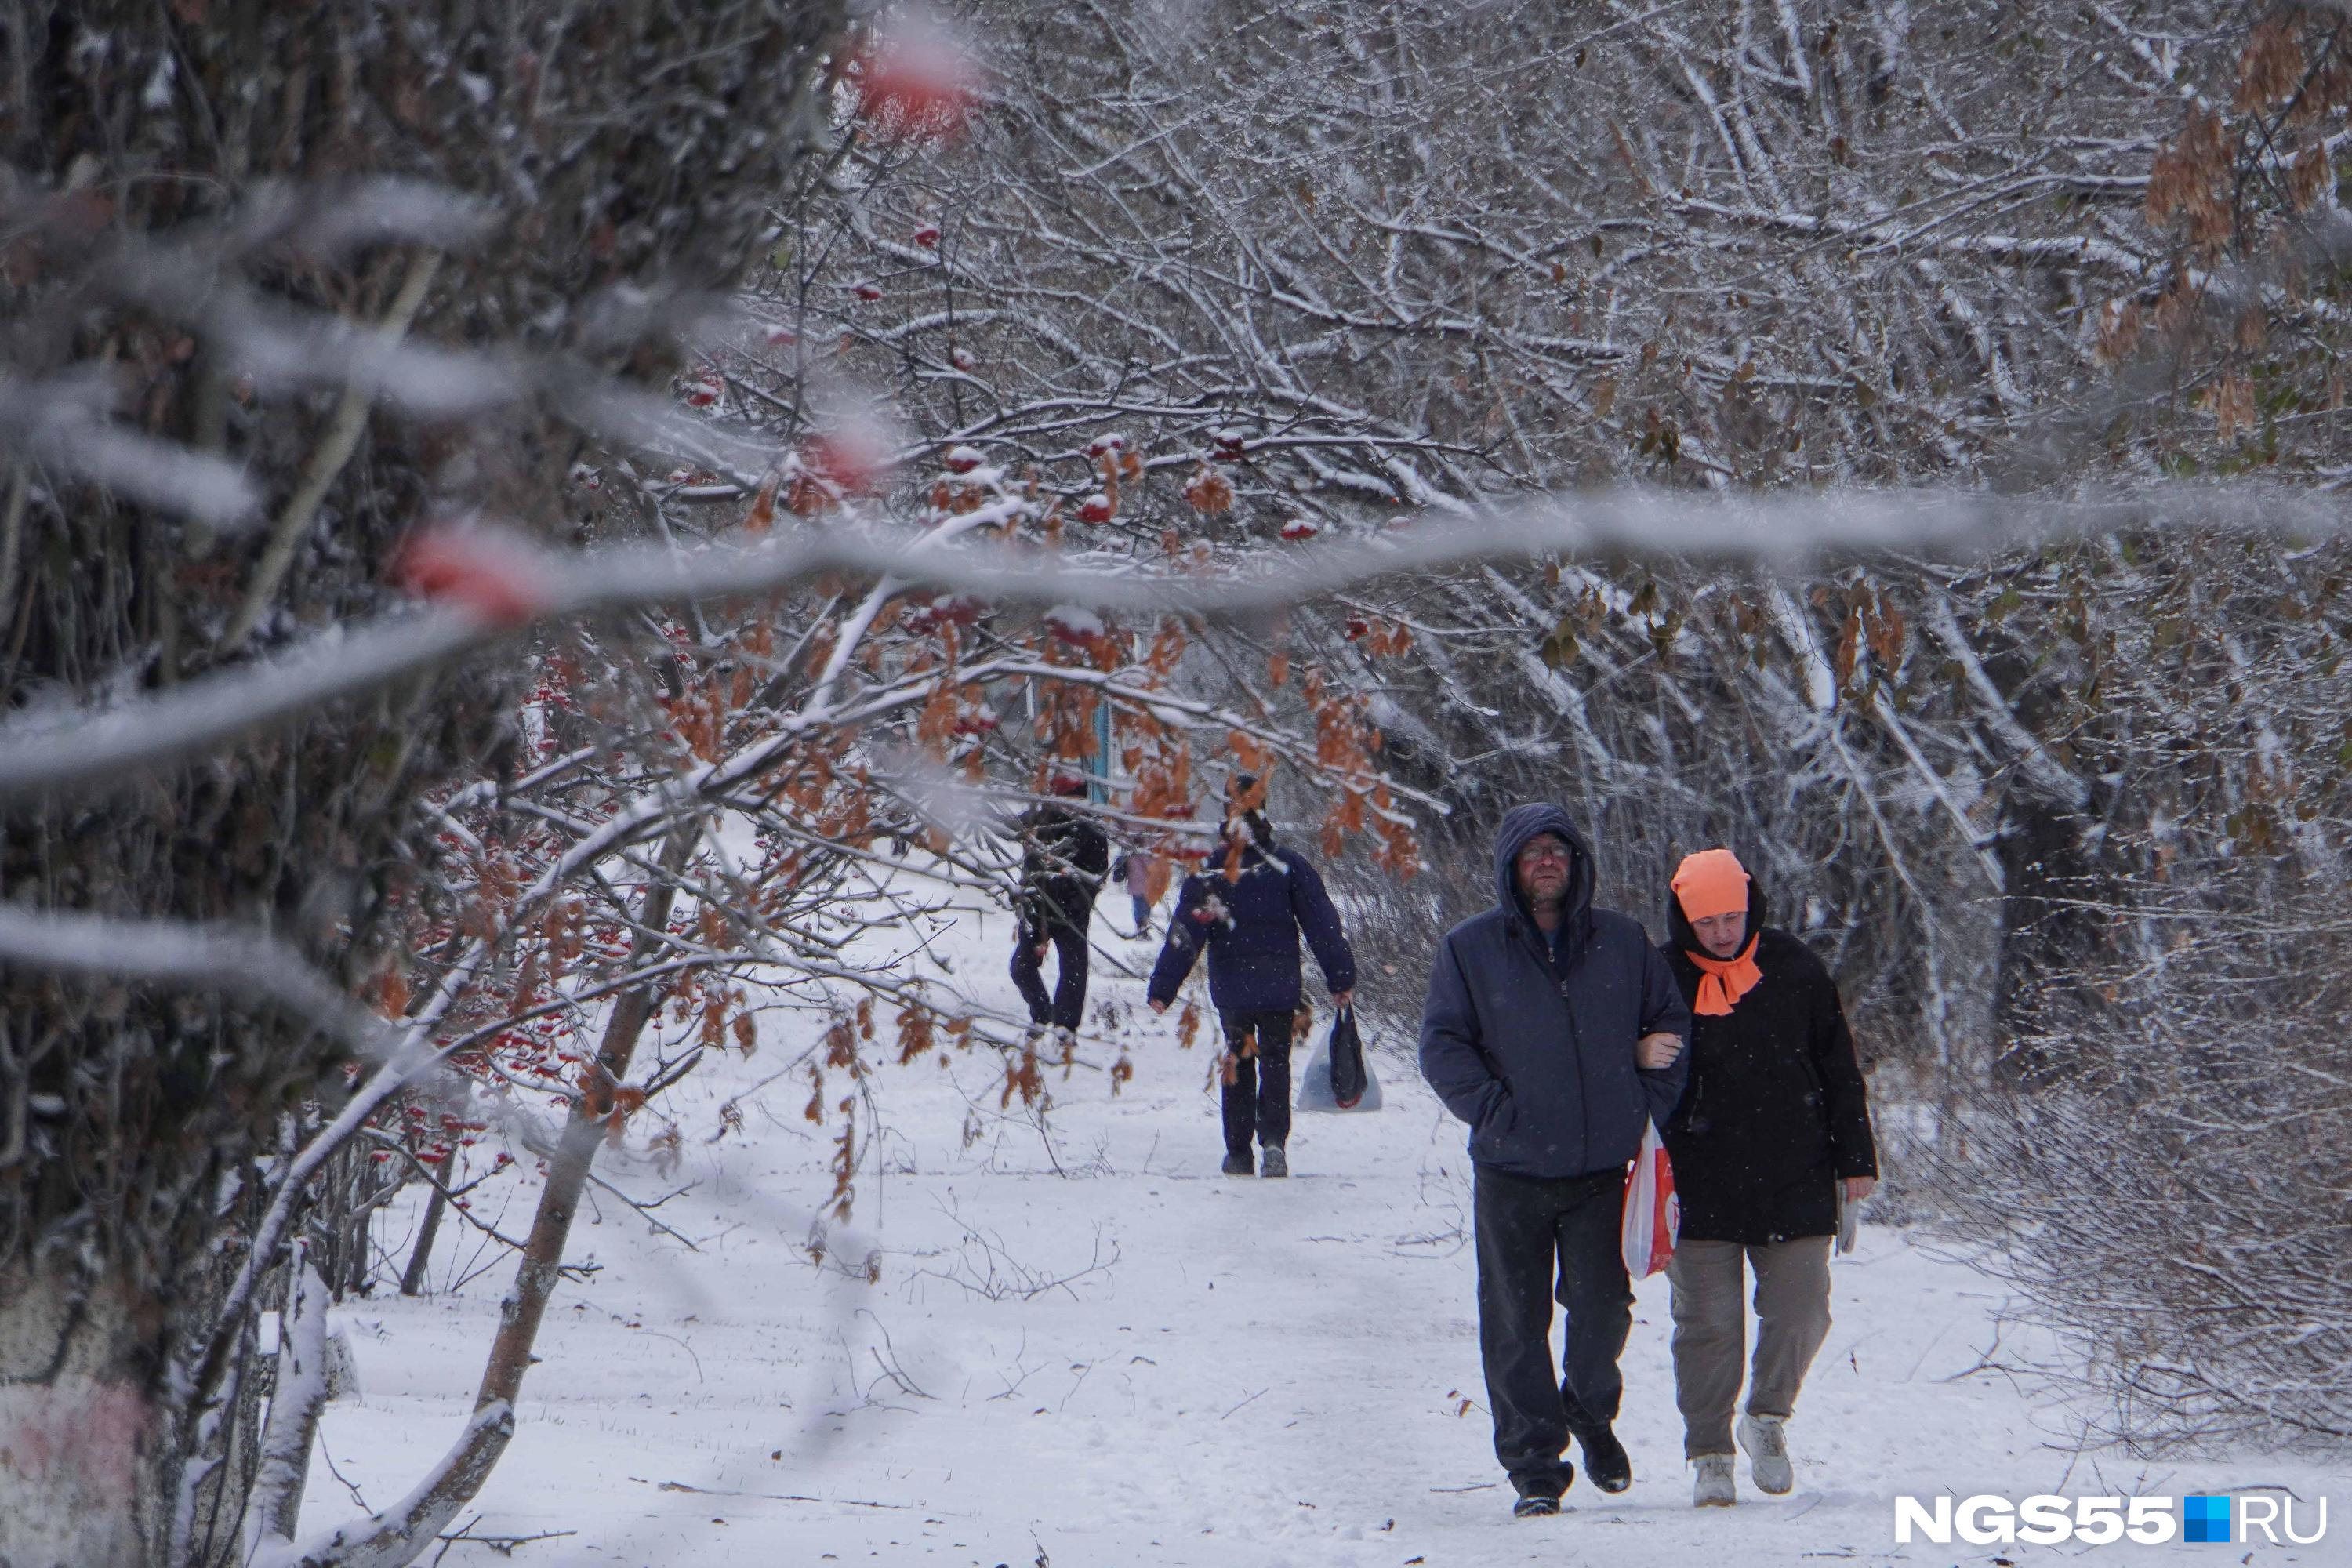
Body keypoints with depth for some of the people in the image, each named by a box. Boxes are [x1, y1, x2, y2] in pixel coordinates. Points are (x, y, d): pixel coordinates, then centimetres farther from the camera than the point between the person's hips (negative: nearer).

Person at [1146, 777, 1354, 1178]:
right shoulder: (1289, 866, -6)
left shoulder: (1207, 875, -7)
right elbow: (1323, 926, -4)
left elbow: (1184, 938, -8)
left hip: (1230, 991, 0)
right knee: (1276, 1062, 8)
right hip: (1280, 989, 0)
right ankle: (1273, 1141, -13)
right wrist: (1341, 979, 3)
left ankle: (1238, 1153, 15)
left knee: (1238, 1067, 16)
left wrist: (1161, 990, -5)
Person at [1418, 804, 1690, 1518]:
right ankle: (1533, 1463, 8)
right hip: (1511, 1171, -1)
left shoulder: (1623, 941, 7)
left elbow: (1672, 1025, 14)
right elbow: (1442, 1047, 0)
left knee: (1603, 1308, 2)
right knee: (1517, 1321, 0)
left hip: (1602, 1166, 1)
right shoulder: (1470, 949, 2)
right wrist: (1494, 1112, -11)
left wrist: (1649, 1107, 3)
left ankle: (1591, 1412, 31)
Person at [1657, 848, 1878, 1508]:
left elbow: (1839, 1069, 9)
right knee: (1708, 1325, -2)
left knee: (1800, 1313, 0)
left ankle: (1768, 1418, 24)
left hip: (1794, 1183, 1)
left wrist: (1856, 1159, 7)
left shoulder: (1794, 969, 3)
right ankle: (1709, 1454, 9)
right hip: (1701, 1189, -1)